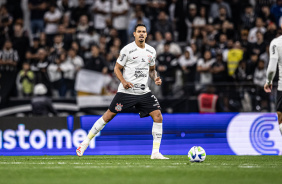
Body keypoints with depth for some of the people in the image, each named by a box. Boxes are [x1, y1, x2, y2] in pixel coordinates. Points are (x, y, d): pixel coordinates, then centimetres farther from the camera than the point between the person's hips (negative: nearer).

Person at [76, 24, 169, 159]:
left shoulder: (151, 51, 9)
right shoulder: (127, 49, -6)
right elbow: (117, 68, -2)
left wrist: (155, 78, 2)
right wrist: (123, 81, -18)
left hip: (144, 92, 4)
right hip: (126, 91, -4)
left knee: (158, 116, -10)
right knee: (108, 116, -1)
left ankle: (155, 153, -5)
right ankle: (86, 142, 14)